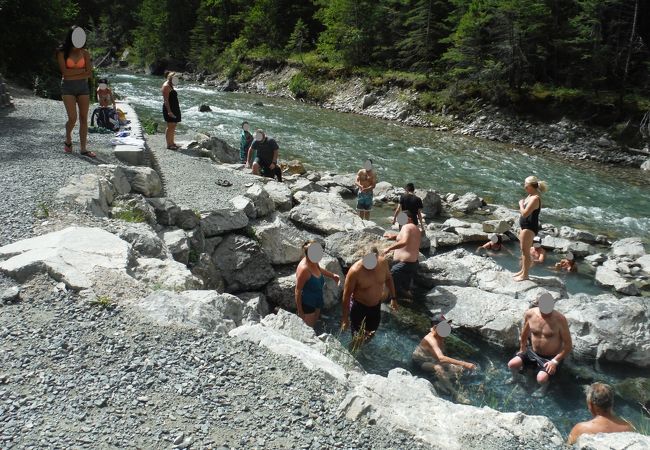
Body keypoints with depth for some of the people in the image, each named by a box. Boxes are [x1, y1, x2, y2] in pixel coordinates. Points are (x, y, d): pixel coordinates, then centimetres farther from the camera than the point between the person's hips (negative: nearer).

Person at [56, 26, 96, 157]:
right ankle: (68, 141, 17)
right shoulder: (62, 53, 0)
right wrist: (82, 70, -7)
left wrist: (72, 74, -10)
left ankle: (83, 148, 4)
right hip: (68, 88, -3)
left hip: (83, 87, 3)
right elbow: (64, 71, -11)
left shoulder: (85, 53, 6)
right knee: (72, 118, -12)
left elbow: (89, 74, -1)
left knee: (83, 118, -1)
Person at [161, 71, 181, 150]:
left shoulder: (171, 86, 19)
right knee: (170, 126, -9)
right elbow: (166, 100, -18)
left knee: (173, 126, 12)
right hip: (169, 109, -10)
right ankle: (169, 144, -6)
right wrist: (169, 111, -25)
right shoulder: (166, 86, -11)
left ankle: (172, 143, 19)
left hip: (174, 109, 10)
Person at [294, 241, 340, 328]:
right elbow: (298, 291, -25)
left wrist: (332, 275, 15)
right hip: (307, 304, -8)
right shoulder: (304, 269, -33)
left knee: (314, 324, 25)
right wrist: (300, 311, -20)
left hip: (317, 301, 8)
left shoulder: (314, 262, -10)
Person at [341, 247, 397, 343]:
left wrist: (393, 297, 6)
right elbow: (347, 294, -22)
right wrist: (345, 317, -17)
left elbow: (388, 278, 6)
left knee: (370, 335, 24)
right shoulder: (355, 271, -30)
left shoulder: (383, 263, -16)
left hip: (376, 306, 5)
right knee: (358, 339, 8)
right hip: (359, 307, -5)